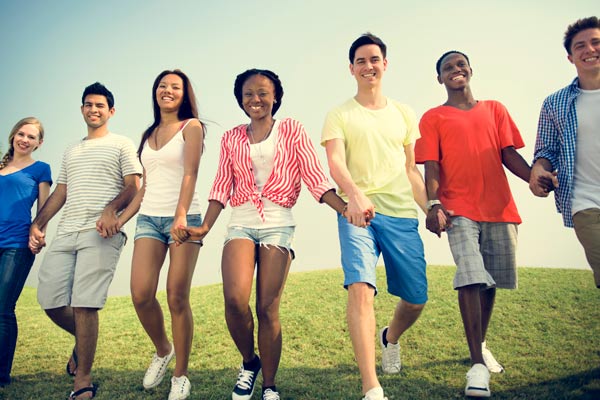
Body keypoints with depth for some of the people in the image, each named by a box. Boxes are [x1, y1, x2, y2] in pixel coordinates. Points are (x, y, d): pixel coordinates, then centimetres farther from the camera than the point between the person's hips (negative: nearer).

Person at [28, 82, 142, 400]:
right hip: (65, 233, 6)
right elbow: (60, 193, 24)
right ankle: (82, 341, 30)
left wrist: (111, 209, -21)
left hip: (100, 233, -6)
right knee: (49, 299, 0)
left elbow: (134, 187, -2)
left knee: (83, 303, -11)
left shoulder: (121, 145, 9)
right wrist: (37, 224, 10)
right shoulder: (71, 151, 27)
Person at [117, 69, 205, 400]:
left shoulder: (191, 127, 4)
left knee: (177, 298, -6)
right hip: (148, 218, 5)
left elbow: (190, 173, -10)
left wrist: (181, 216, -24)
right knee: (140, 294, -8)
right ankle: (162, 352, 19)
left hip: (183, 218, -5)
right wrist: (119, 220, 12)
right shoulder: (149, 134, 20)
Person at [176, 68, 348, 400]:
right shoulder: (232, 138, 14)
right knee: (235, 300, -20)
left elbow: (315, 178, 0)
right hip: (241, 224, 2)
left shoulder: (291, 130, 6)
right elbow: (222, 187, 11)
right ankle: (249, 362, 10)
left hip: (278, 224, -1)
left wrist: (347, 209, -14)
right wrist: (204, 227, -1)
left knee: (268, 309, -3)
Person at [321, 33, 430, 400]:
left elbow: (412, 169, 19)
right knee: (360, 286, -23)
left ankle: (390, 339, 41)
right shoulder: (339, 115, 6)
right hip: (358, 214, -3)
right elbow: (335, 162, -10)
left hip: (402, 215, 4)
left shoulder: (404, 113, 17)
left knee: (416, 299, 7)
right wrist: (354, 195, -29)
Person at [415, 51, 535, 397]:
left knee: (491, 280, 10)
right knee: (471, 278, -15)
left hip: (500, 207, 4)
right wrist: (433, 204, -16)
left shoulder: (495, 109, 17)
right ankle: (478, 364, -10)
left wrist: (536, 178, -8)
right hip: (460, 209, -3)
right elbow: (431, 166, 0)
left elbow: (509, 154, 10)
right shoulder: (433, 118, 9)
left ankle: (481, 345, 31)